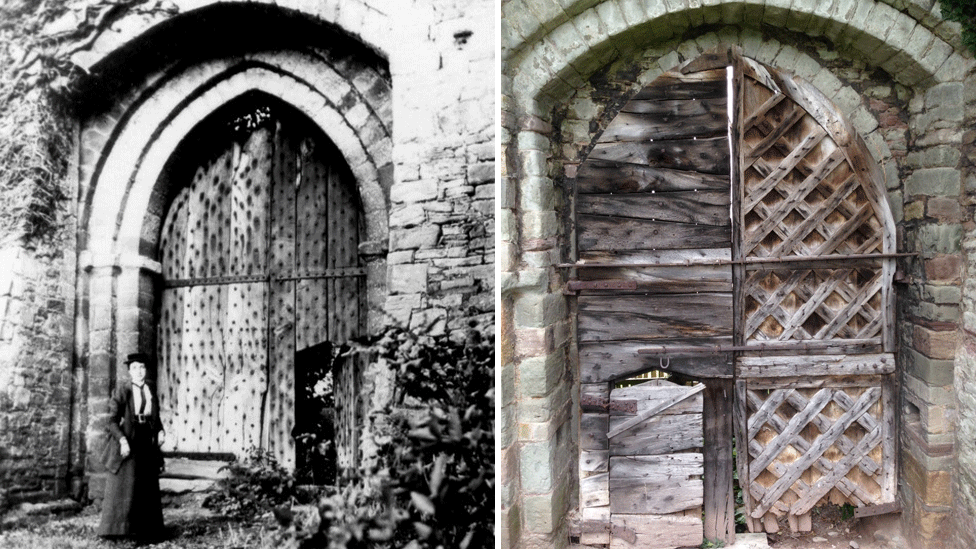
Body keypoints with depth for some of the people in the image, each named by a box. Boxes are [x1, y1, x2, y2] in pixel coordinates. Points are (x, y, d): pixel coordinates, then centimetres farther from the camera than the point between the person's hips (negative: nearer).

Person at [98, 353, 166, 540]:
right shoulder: (121, 390, -5)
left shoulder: (151, 391, 10)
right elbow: (113, 419, -10)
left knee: (148, 487, 7)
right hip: (127, 442, -5)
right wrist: (122, 440, -22)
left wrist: (160, 431, -4)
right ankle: (116, 529, 3)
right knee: (123, 486, -5)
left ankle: (146, 530, 13)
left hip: (148, 443, 5)